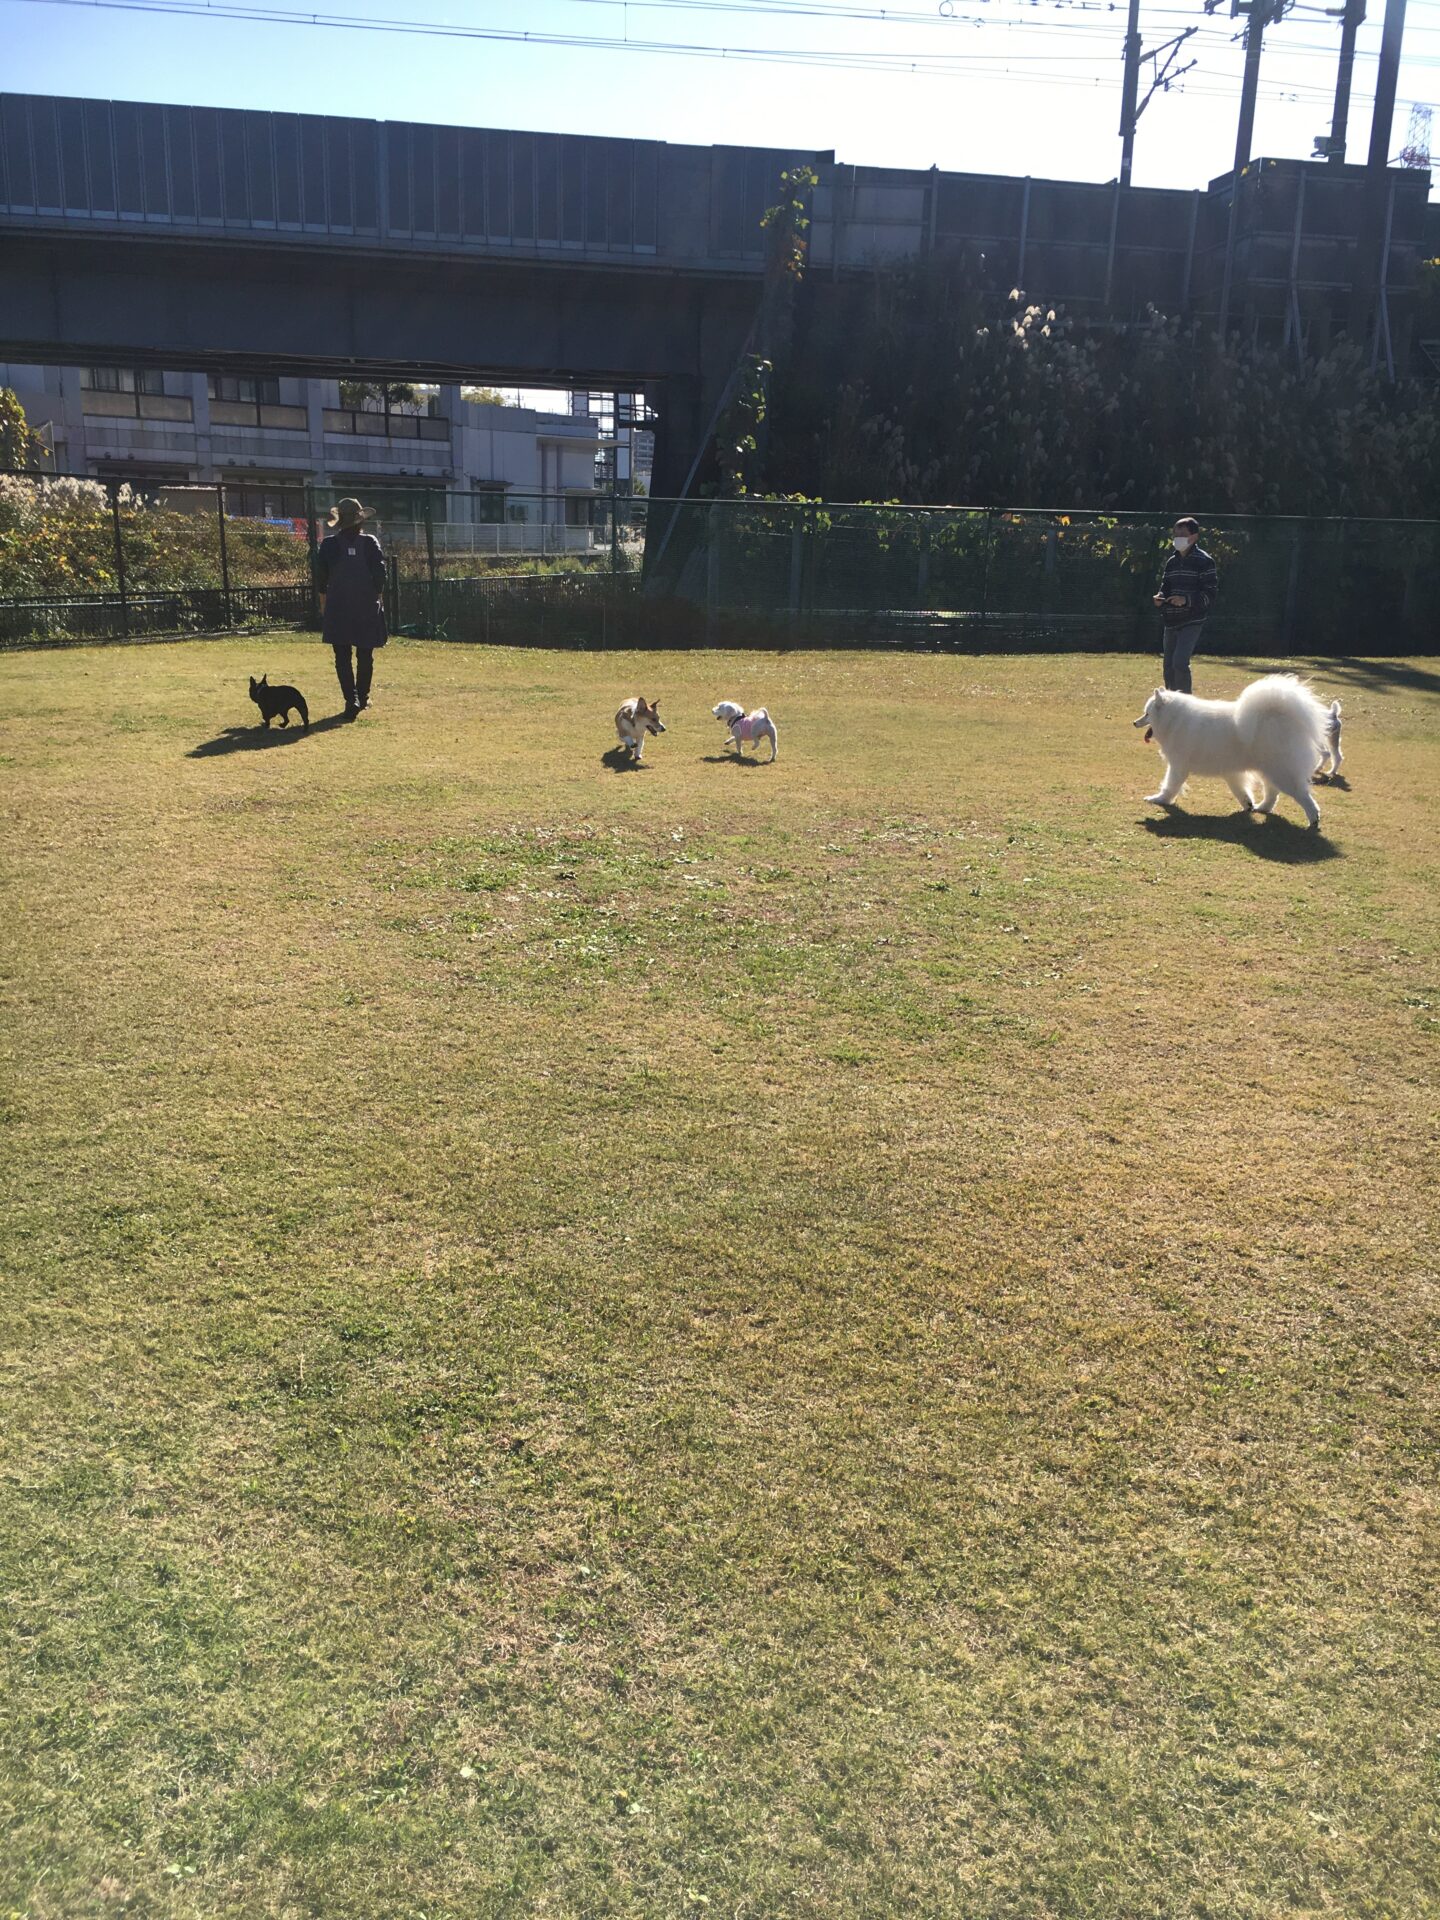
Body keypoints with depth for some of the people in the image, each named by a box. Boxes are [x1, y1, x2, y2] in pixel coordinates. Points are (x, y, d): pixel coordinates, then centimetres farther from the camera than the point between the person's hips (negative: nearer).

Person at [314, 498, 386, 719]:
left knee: (342, 657, 2)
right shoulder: (370, 543, -4)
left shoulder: (329, 544, -1)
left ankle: (351, 699, -11)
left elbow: (320, 575, 0)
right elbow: (380, 574, -7)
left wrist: (324, 595, 14)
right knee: (365, 655, 13)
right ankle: (363, 697, 22)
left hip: (338, 609, 0)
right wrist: (378, 596, 7)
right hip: (367, 608, 0)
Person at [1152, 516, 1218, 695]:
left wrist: (1187, 600, -25)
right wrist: (1160, 597, -2)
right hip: (1171, 622, 7)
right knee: (1169, 668, 10)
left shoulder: (1204, 561, -7)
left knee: (1180, 663, -20)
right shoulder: (1172, 561, 13)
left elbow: (1210, 594, -11)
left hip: (1192, 622, -7)